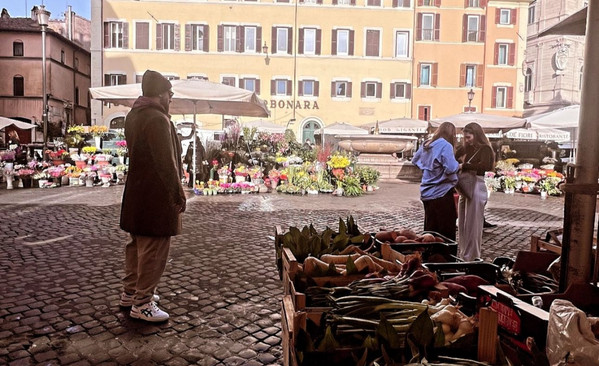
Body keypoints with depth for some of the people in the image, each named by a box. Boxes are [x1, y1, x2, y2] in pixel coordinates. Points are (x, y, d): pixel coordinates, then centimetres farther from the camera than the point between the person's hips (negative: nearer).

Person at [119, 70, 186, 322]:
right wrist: (178, 194, -14)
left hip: (137, 193, 10)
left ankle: (130, 292, 33)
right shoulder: (157, 119, -19)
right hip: (157, 196, -10)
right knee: (154, 249, -1)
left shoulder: (133, 115, 12)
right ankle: (142, 304, 9)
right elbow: (166, 161, -21)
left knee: (137, 244, 20)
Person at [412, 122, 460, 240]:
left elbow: (415, 160, 24)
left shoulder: (425, 145, 8)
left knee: (429, 230, 15)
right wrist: (458, 165, -3)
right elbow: (451, 168, -23)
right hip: (442, 194, -8)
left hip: (426, 194, 8)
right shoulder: (445, 146, -15)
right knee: (446, 233, 1)